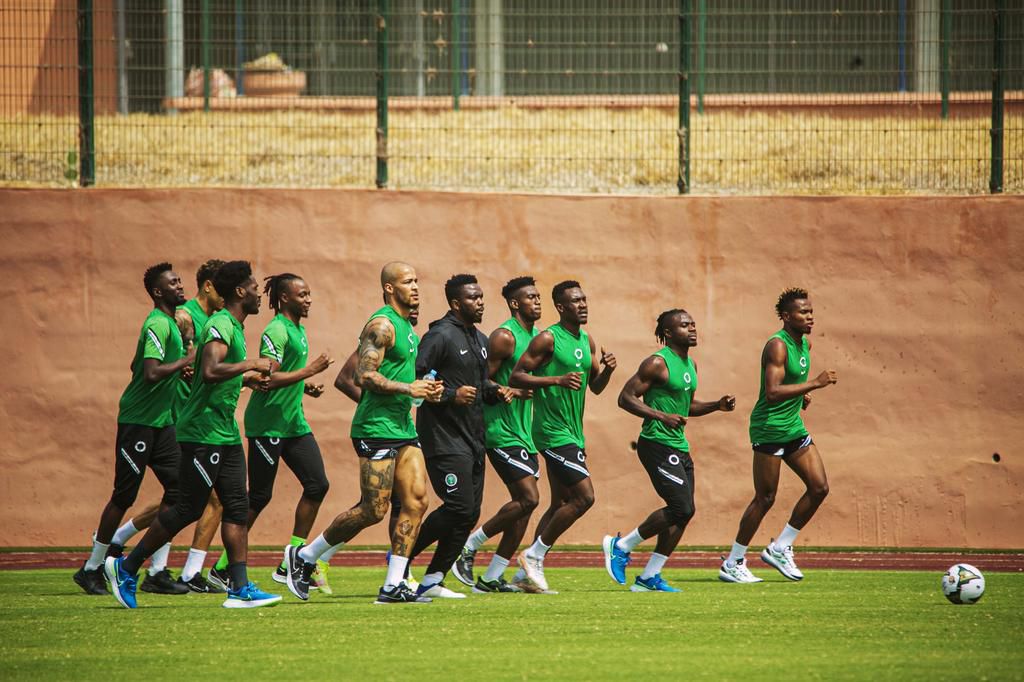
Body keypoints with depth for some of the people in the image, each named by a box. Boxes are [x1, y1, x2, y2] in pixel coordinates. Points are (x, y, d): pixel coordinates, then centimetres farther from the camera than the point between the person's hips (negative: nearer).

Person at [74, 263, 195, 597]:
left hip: (161, 421, 9)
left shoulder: (170, 322, 13)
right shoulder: (157, 324, -17)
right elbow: (152, 372, -29)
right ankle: (92, 568, 8)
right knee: (124, 496, -3)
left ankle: (157, 571, 4)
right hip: (138, 420, -9)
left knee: (177, 487, 1)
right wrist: (185, 361, -19)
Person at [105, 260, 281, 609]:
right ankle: (125, 568, 7)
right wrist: (252, 364, -25)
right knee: (189, 509, -4)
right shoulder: (220, 325, -16)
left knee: (237, 507, 3)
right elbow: (211, 371, -32)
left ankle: (240, 589, 0)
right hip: (203, 432, -10)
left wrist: (247, 378, 23)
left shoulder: (234, 327, 16)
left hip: (226, 435, 10)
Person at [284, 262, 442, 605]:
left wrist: (424, 390, 13)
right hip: (376, 430, -9)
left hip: (403, 428, 9)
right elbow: (366, 376, -21)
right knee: (373, 510, -8)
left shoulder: (407, 327, 18)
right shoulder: (382, 325, -13)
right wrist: (409, 389, -20)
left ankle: (393, 586, 0)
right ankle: (304, 556, 8)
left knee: (416, 501, -1)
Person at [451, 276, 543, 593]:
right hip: (501, 432, -9)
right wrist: (510, 392, -25)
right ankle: (468, 547, -3)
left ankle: (491, 578, 9)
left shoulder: (536, 336, 16)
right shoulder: (504, 337, -12)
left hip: (524, 433, 9)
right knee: (528, 498, -16)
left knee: (523, 504, 5)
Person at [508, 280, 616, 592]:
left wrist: (607, 370, -2)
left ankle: (526, 572, 17)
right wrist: (557, 380, -24)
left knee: (561, 504, 10)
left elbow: (595, 387, 19)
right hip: (553, 433, -9)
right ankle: (534, 556, -4)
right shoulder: (547, 340, -12)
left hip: (573, 433, 9)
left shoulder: (587, 342, 13)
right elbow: (515, 378, -14)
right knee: (584, 496, -15)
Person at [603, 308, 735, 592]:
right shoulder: (658, 363, -13)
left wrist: (717, 406, 10)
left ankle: (649, 578, 10)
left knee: (682, 513, 4)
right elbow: (626, 397, -16)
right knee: (681, 508, -15)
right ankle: (620, 546, 0)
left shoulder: (691, 365, 15)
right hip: (657, 445, -9)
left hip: (679, 448, 9)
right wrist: (662, 416, -25)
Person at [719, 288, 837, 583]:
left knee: (819, 487, 3)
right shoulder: (777, 346, -19)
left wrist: (801, 395, 7)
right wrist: (814, 384, -29)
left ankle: (779, 548, 14)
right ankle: (733, 564, 7)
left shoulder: (804, 344, 10)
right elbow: (772, 392, -30)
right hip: (769, 428, -9)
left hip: (793, 426, 9)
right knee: (765, 498, -4)